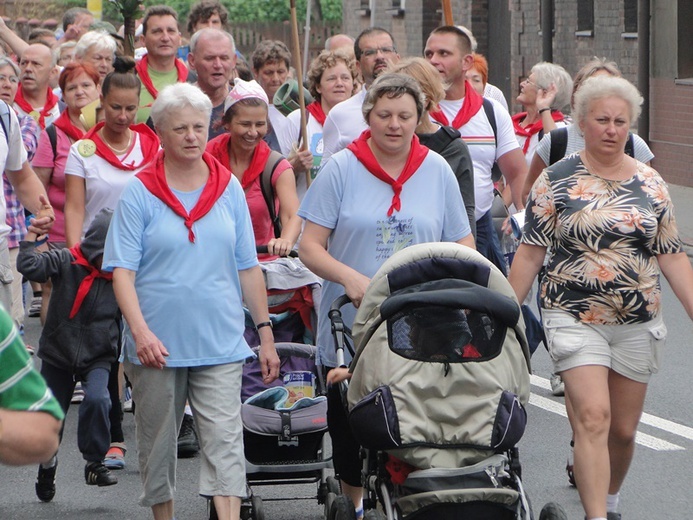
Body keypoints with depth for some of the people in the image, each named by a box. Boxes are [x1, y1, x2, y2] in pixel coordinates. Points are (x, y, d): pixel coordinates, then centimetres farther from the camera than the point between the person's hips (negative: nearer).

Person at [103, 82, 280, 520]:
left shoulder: (229, 188, 6)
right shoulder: (140, 193, -2)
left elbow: (248, 266, 11)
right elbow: (123, 270, -8)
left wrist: (265, 331, 9)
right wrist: (140, 330, -21)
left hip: (221, 344, 1)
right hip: (157, 344, -1)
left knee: (225, 443, -9)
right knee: (157, 445, 10)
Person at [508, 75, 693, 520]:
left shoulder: (650, 183, 7)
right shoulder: (557, 180, -2)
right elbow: (530, 252, 0)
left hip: (638, 324, 3)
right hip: (576, 319, -3)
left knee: (624, 429, 10)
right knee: (593, 418, -17)